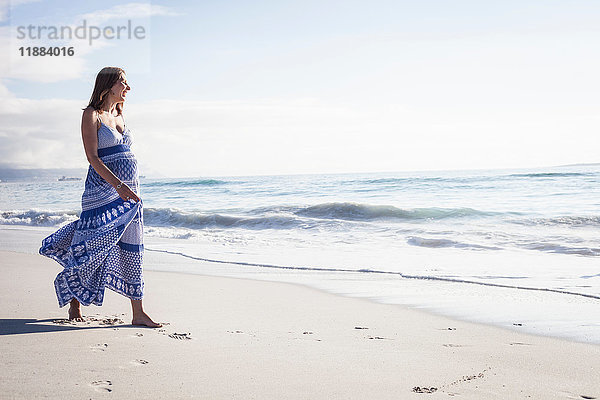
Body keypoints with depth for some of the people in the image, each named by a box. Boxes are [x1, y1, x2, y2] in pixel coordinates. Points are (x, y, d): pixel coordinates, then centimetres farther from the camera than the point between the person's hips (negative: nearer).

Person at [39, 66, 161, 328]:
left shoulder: (119, 115, 16)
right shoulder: (91, 115, -5)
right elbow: (92, 157, -14)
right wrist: (118, 185, -24)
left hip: (129, 189, 7)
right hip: (103, 188, -7)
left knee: (132, 249, 4)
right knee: (94, 247, -1)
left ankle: (138, 313, 7)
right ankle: (74, 299, 24)